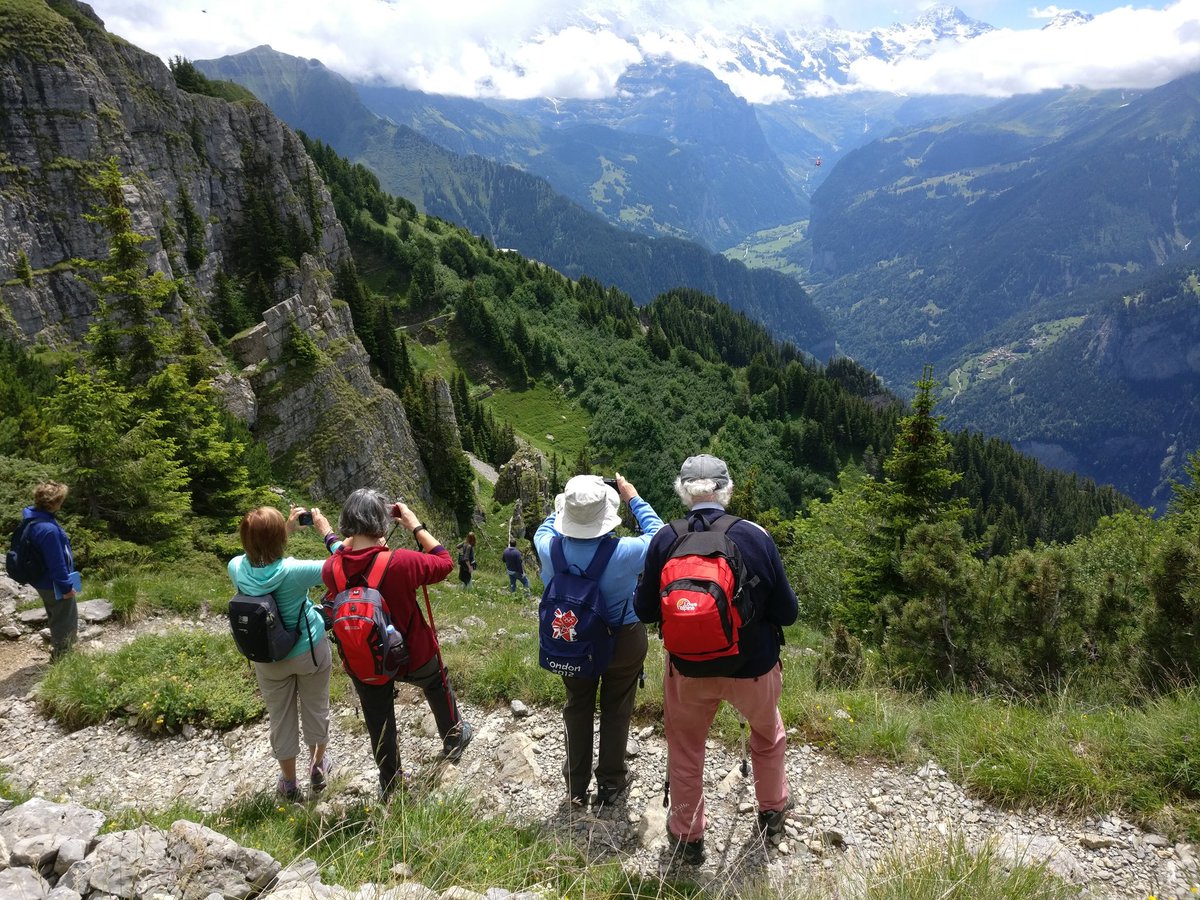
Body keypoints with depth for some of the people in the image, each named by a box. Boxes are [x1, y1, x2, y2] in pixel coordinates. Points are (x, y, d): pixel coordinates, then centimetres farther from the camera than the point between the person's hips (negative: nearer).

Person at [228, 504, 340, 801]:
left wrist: (288, 530, 5)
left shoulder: (237, 568, -20)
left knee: (280, 716, 20)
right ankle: (318, 766, 43)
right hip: (310, 651, -2)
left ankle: (289, 781, 37)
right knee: (315, 707, 22)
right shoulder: (295, 571, -32)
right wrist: (327, 532, -13)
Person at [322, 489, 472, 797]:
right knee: (438, 686, 31)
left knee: (379, 725, 22)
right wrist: (415, 525, -12)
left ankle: (390, 786, 42)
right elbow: (444, 561, -15)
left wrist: (353, 539, -3)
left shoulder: (330, 569, -22)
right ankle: (453, 739, 55)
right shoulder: (401, 562, -34)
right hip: (413, 655, -2)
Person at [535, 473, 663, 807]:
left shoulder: (550, 549, -23)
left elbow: (544, 529, 4)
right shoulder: (625, 552, -31)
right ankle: (610, 783, 34)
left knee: (577, 709, 22)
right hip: (623, 641, -2)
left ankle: (576, 785, 37)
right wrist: (633, 498, 0)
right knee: (616, 711, 18)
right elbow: (657, 536, -8)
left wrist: (566, 506, 8)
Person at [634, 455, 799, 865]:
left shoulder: (665, 540, -16)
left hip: (689, 669, 0)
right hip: (753, 667, 0)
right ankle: (773, 809, 51)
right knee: (768, 734, 31)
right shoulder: (756, 537, -18)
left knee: (685, 751, 23)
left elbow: (645, 611, -6)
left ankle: (687, 836, 38)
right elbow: (786, 612, -10)